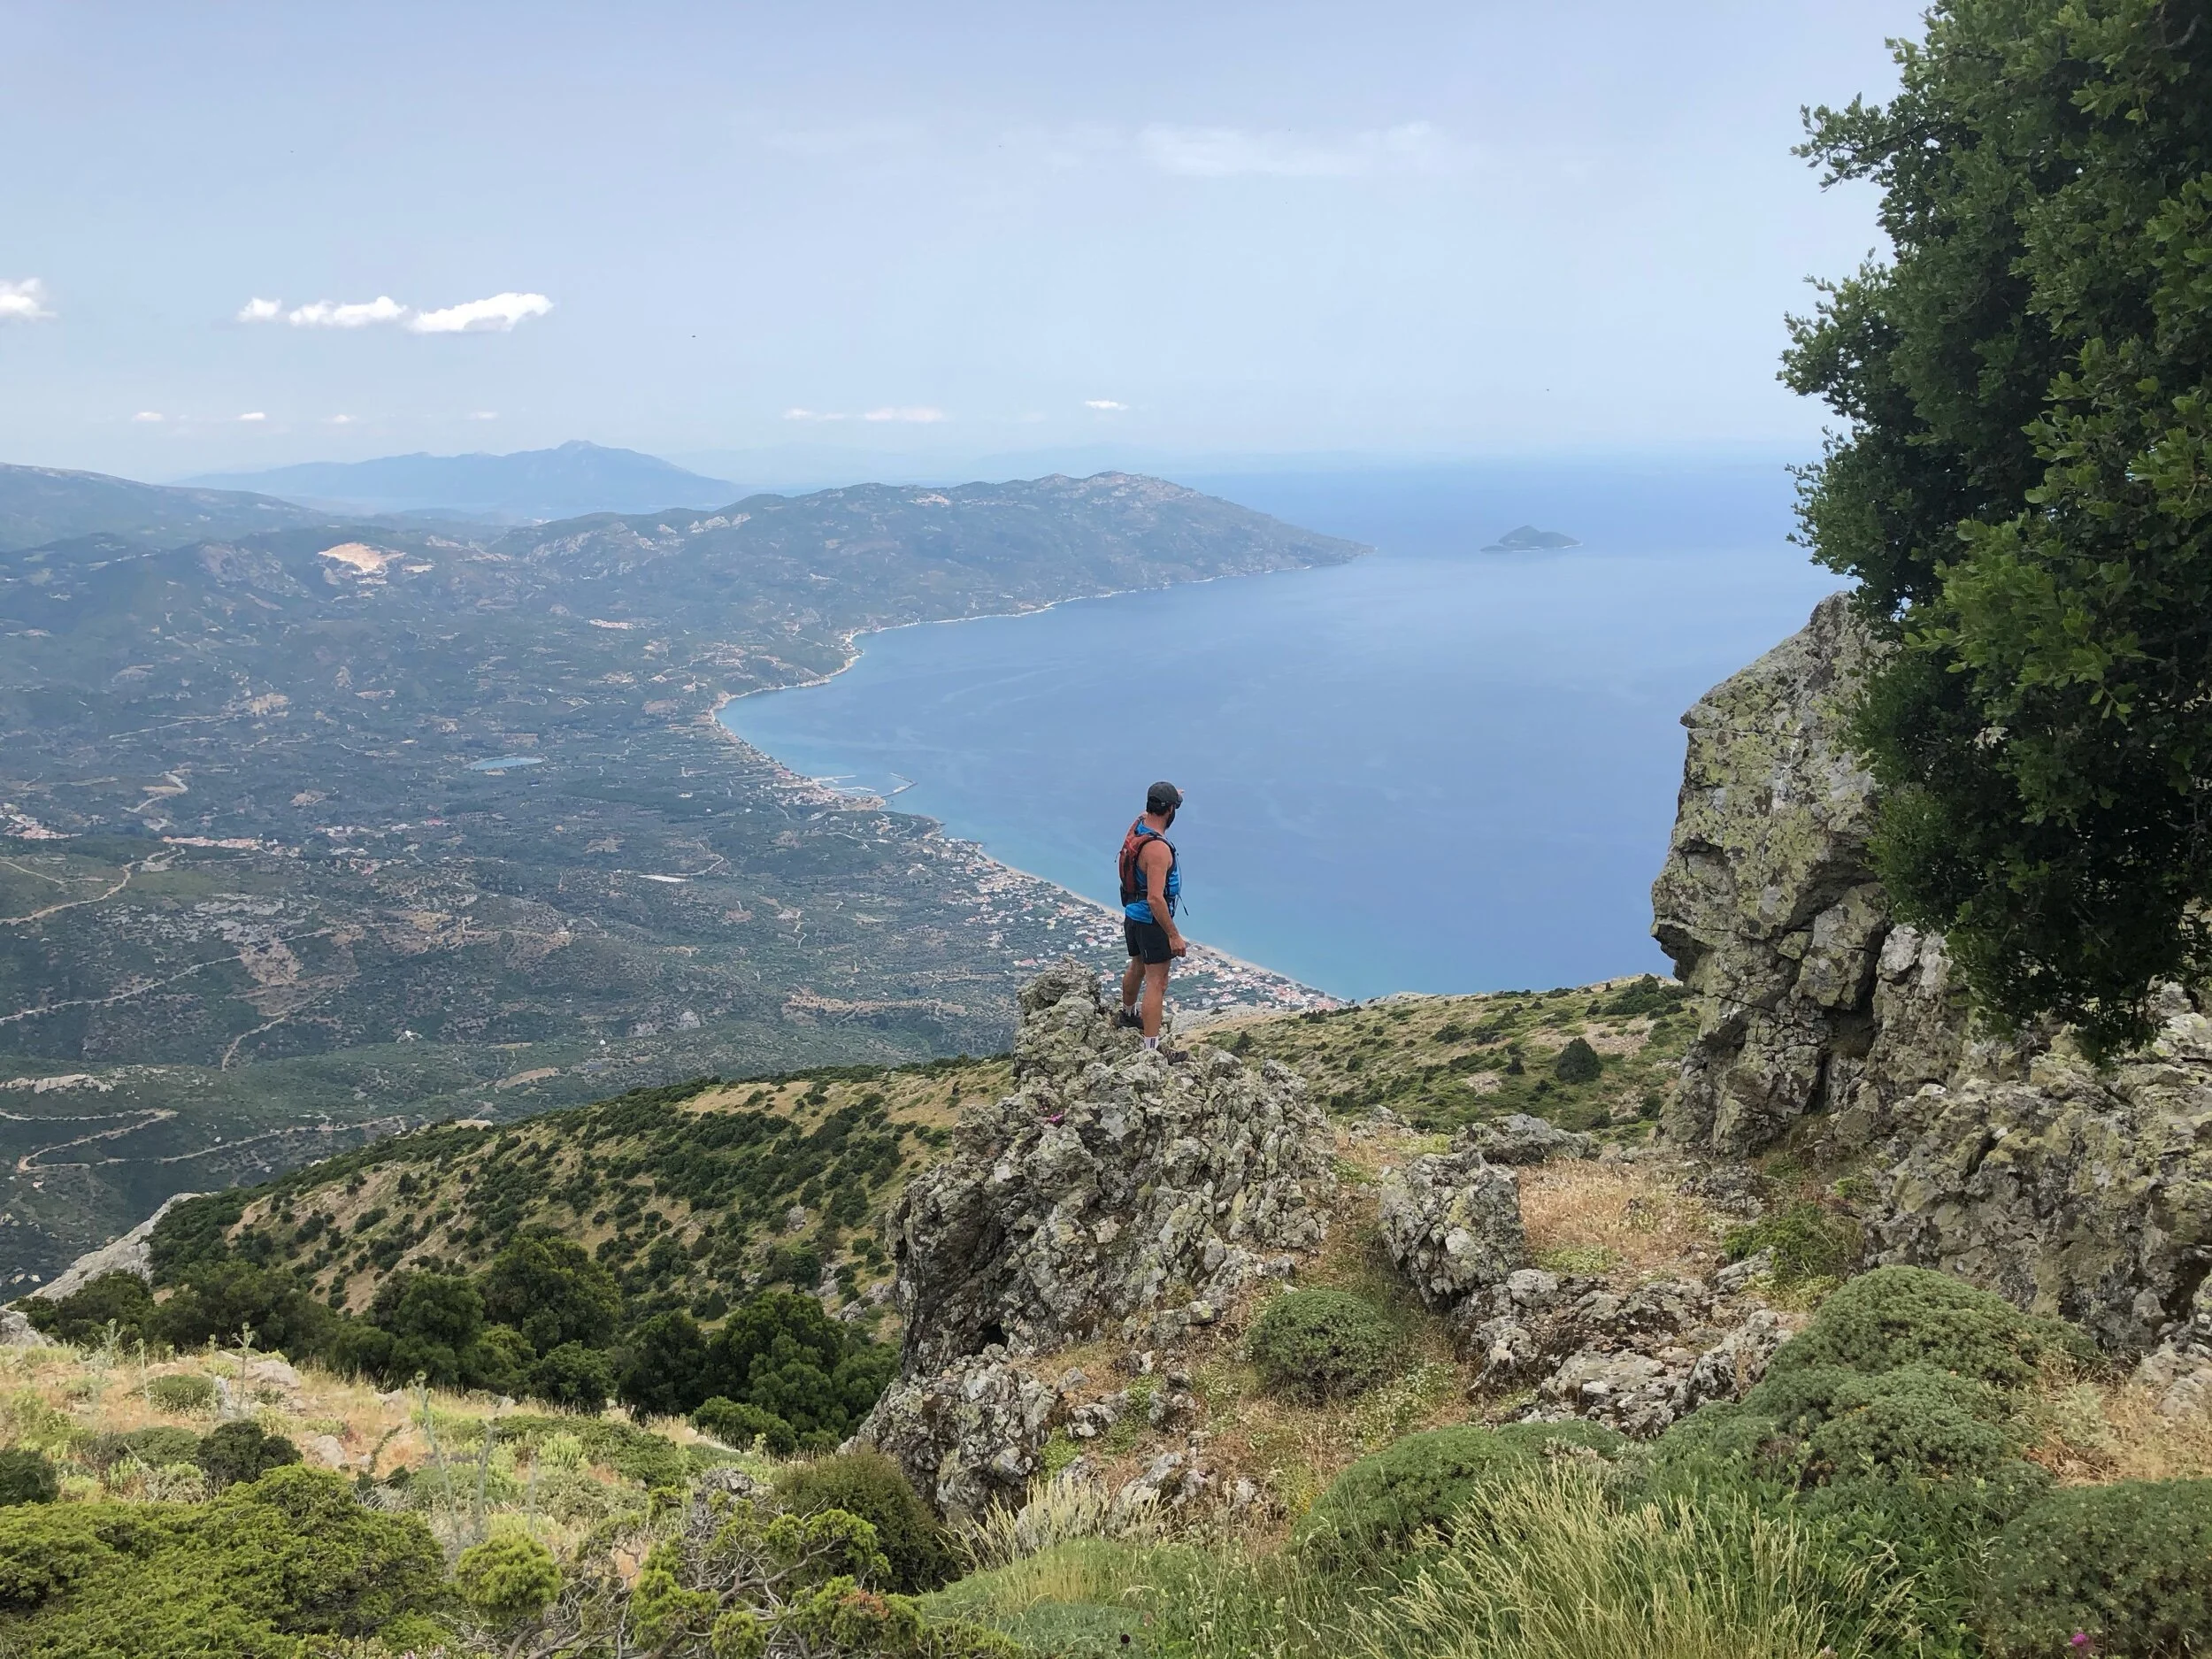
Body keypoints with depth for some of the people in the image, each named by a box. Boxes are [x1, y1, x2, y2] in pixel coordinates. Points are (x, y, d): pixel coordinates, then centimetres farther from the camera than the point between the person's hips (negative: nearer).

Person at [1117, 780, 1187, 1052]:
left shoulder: (1137, 826, -2)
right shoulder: (1158, 848, -30)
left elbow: (1148, 813, 27)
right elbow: (1156, 899, -33)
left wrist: (1168, 796, 45)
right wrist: (1174, 935, -27)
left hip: (1132, 915, 10)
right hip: (1152, 920, -10)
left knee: (1138, 966, 31)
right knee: (1156, 983, -6)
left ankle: (1128, 1014, 54)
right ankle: (1151, 1048, -6)